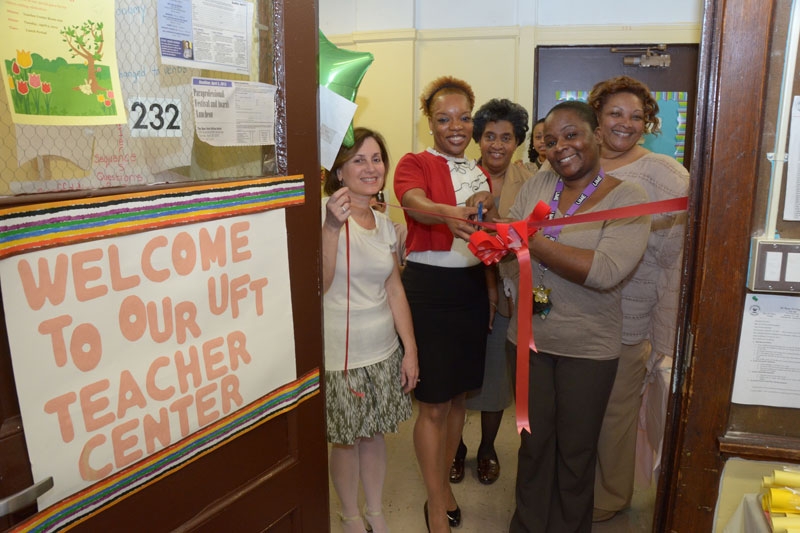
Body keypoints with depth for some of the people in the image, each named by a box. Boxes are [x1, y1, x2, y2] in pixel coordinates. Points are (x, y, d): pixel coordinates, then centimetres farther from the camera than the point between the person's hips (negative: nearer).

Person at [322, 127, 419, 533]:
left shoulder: (384, 225, 7)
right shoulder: (326, 214, -13)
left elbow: (394, 290, 9)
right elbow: (318, 284, -22)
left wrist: (410, 349, 7)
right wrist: (333, 226, -31)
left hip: (384, 351, 5)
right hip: (341, 357, -5)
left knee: (375, 433, 18)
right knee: (346, 439, 12)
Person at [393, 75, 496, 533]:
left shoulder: (480, 173, 12)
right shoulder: (415, 164, -6)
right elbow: (414, 202, -31)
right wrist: (448, 213, -49)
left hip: (472, 288, 6)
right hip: (429, 288, -6)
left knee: (459, 397, 16)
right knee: (433, 405, 3)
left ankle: (443, 482, 37)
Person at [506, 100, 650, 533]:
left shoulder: (627, 199, -12)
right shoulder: (537, 185, 2)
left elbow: (606, 271, -26)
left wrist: (530, 241, -24)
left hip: (588, 348, -3)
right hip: (528, 337, 4)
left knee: (575, 451, 15)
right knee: (533, 442, 19)